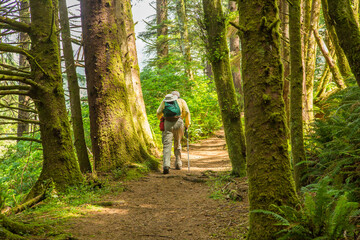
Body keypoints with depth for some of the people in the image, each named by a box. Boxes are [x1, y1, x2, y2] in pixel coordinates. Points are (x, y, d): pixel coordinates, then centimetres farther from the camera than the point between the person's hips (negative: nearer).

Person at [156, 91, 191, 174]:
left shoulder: (164, 101, 21)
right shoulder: (181, 101, 18)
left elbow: (158, 113, 14)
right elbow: (187, 112, 5)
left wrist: (161, 119, 33)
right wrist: (187, 124, 11)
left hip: (167, 123, 0)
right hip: (178, 122, 0)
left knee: (167, 145, -5)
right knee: (177, 144, 17)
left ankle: (166, 165, -22)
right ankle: (178, 164, 23)